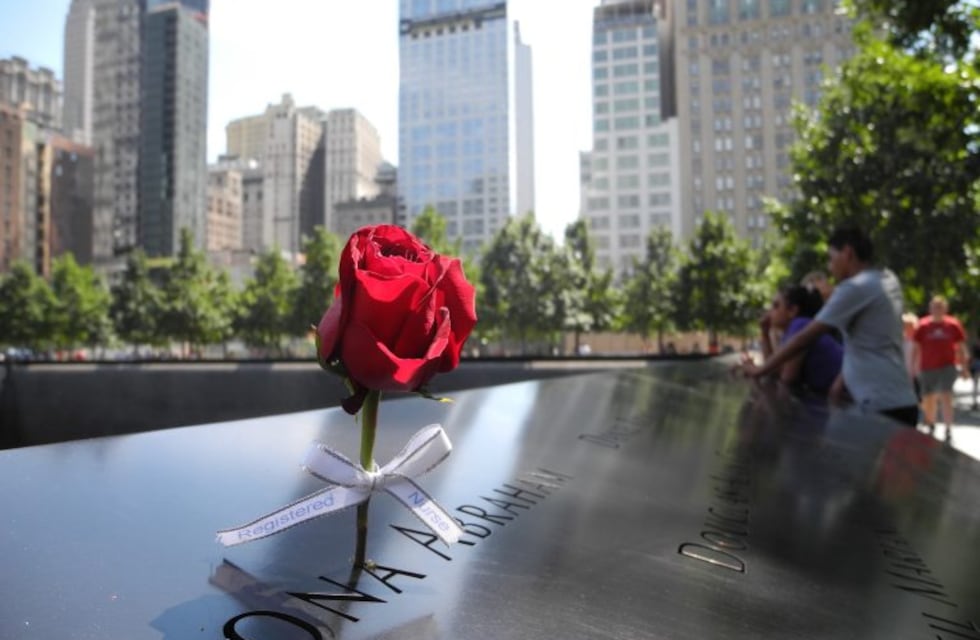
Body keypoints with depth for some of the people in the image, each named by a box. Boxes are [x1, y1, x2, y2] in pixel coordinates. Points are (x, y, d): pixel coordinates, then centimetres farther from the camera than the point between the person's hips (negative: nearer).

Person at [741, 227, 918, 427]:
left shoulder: (855, 288, -12)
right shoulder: (888, 280, 15)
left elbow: (806, 337, -11)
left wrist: (759, 370, -4)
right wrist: (841, 381, 19)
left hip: (883, 407, -9)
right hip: (901, 403, 9)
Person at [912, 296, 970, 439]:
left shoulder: (953, 325, 0)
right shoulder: (923, 326, -1)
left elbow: (961, 348, 6)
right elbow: (917, 348, 4)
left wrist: (964, 367, 4)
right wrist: (914, 368, 2)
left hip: (947, 367, -1)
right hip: (928, 368, 1)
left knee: (946, 397, -15)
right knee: (928, 401, 9)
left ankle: (948, 429, -9)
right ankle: (931, 425, 33)